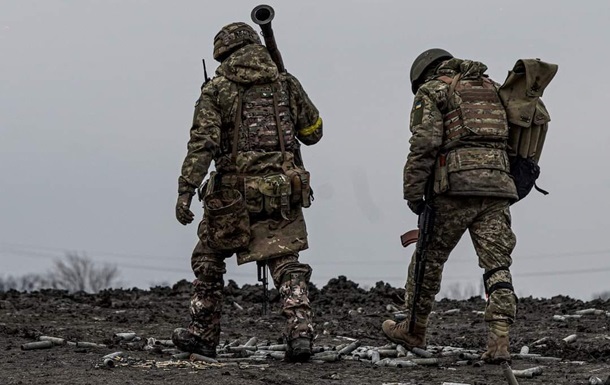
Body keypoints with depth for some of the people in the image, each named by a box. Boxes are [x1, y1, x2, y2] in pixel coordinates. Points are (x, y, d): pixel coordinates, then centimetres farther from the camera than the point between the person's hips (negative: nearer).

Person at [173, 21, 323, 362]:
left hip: (235, 192, -2)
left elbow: (202, 143, -12)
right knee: (287, 266, 3)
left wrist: (186, 191, -14)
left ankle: (203, 334, 23)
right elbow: (313, 132, 15)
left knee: (209, 259, 17)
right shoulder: (287, 84, 7)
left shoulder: (217, 90, -2)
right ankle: (300, 331, -16)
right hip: (284, 192, 2)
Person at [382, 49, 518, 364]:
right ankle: (499, 339, -14)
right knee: (497, 264, -1)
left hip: (457, 184, -4)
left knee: (430, 256, 11)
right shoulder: (491, 88, 26)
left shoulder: (431, 90, 7)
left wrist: (413, 192, -4)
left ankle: (413, 330, 23)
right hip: (498, 183, 4)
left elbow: (424, 143, -6)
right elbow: (509, 141, 20)